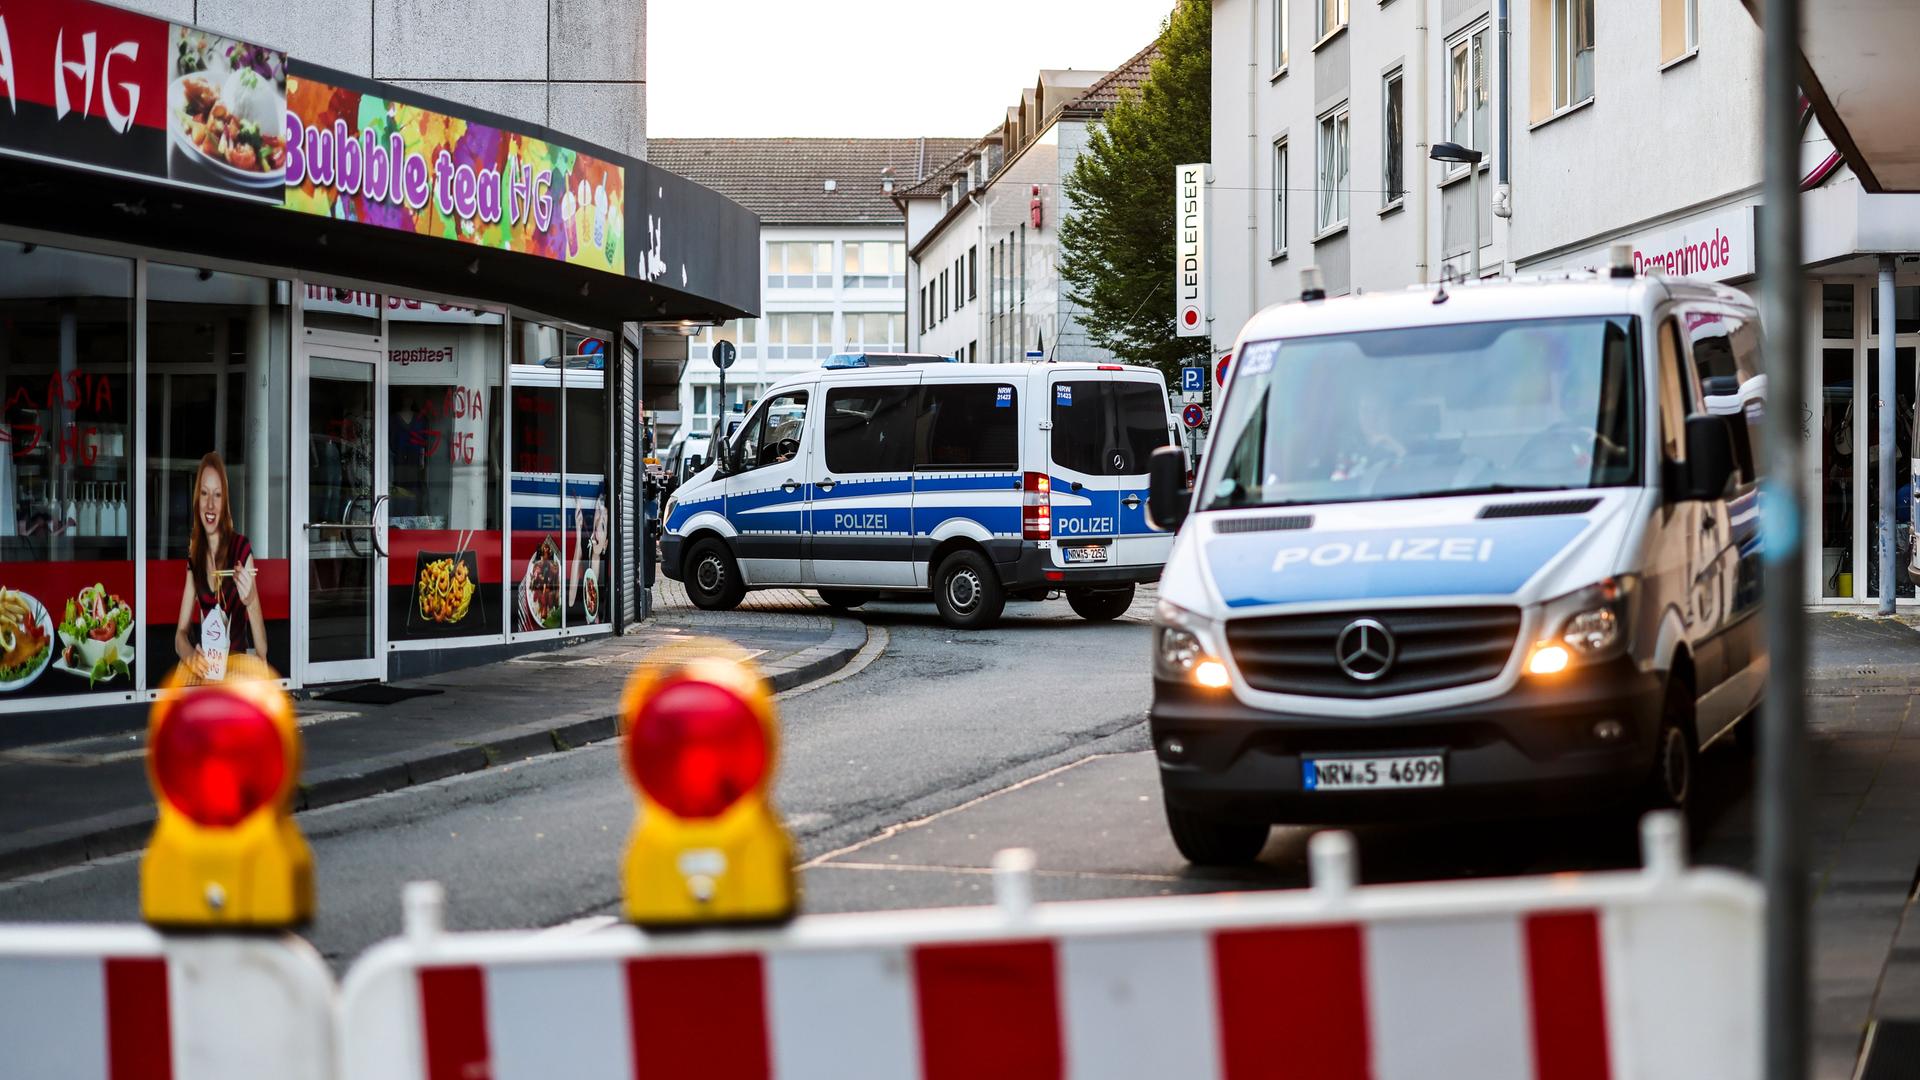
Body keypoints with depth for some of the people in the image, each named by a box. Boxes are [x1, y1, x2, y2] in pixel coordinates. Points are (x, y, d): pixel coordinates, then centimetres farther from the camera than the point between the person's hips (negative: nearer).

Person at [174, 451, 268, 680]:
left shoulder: (242, 550, -8)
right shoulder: (194, 555, 7)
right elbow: (180, 634, 5)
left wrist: (250, 601, -29)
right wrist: (191, 656, -18)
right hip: (206, 674, 4)